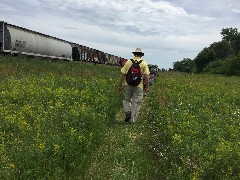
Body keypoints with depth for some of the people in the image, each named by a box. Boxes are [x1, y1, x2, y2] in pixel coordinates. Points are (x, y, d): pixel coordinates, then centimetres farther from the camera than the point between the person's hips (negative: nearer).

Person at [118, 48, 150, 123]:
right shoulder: (144, 63, 1)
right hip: (138, 86, -1)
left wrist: (120, 86, 10)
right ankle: (133, 120, 7)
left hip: (128, 84, 1)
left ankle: (128, 112, -5)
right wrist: (147, 87, 3)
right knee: (136, 103, 6)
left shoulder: (128, 62, 4)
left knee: (126, 100, 19)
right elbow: (146, 76, -4)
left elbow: (123, 75, 3)